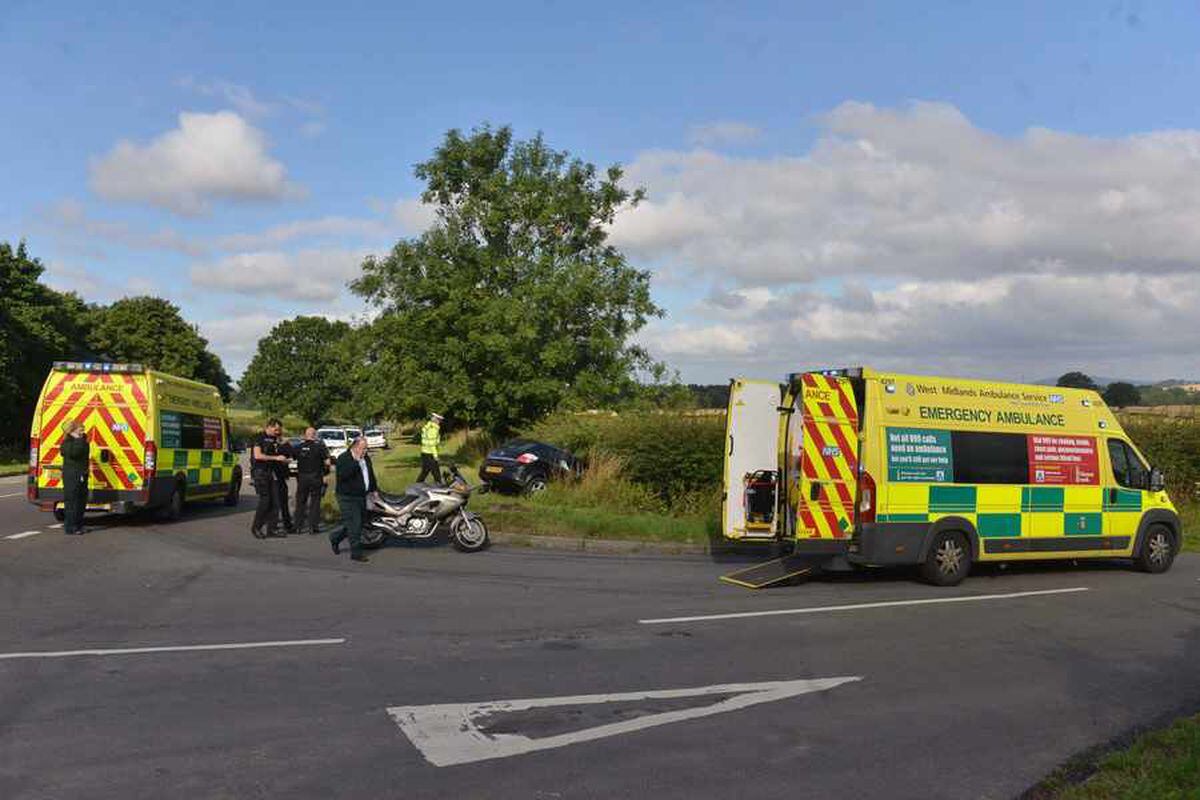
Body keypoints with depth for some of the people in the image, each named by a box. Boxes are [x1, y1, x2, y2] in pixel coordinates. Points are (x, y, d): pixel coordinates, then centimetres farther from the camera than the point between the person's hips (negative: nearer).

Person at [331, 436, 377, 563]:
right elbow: (343, 475, -28)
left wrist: (374, 489, 20)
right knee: (354, 525, -8)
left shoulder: (366, 458, 12)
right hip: (348, 498, -8)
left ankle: (335, 538, 35)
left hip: (362, 497, 8)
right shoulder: (343, 458, -12)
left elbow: (371, 474, 24)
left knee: (353, 524, 13)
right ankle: (356, 553, -1)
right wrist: (355, 461, -29)